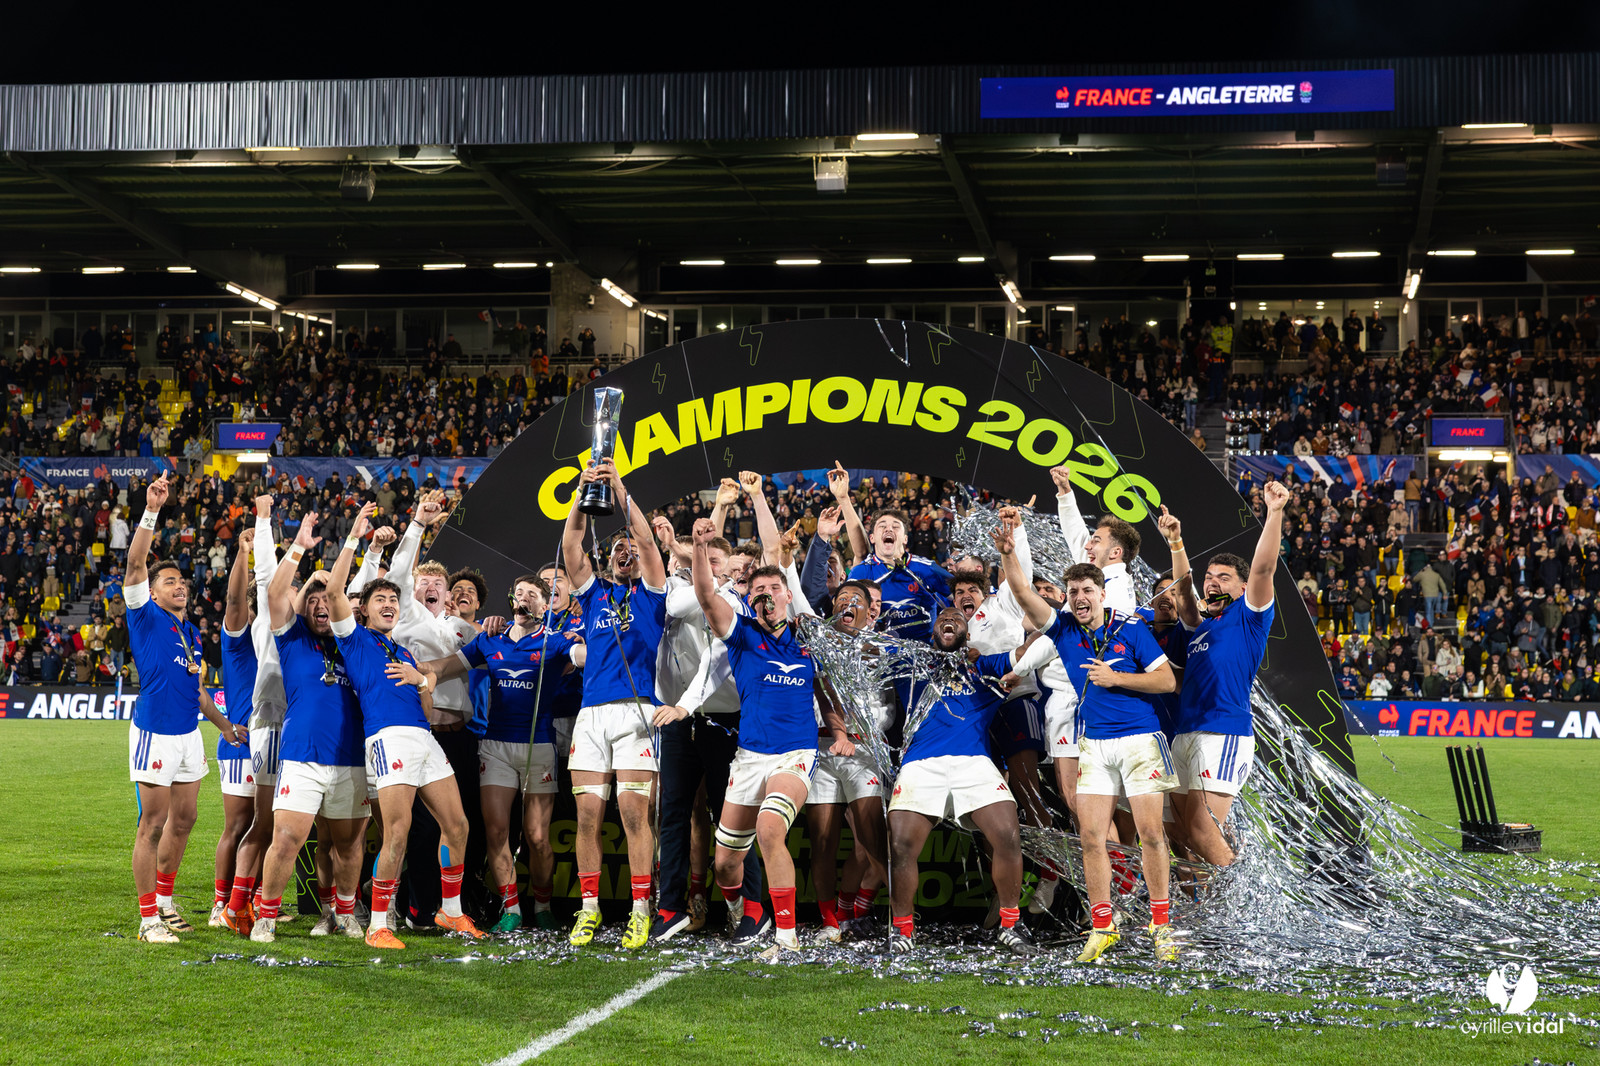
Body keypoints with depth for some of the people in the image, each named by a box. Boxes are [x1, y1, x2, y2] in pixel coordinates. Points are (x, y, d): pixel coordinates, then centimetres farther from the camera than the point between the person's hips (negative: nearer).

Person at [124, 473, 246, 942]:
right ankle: (148, 916, -3)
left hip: (189, 734, 7)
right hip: (155, 732, -7)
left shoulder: (192, 634, 16)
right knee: (154, 823, -6)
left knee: (183, 819, 12)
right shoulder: (146, 617, -3)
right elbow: (135, 563, -17)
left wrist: (223, 724, 25)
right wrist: (151, 511, -26)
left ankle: (164, 899, 26)